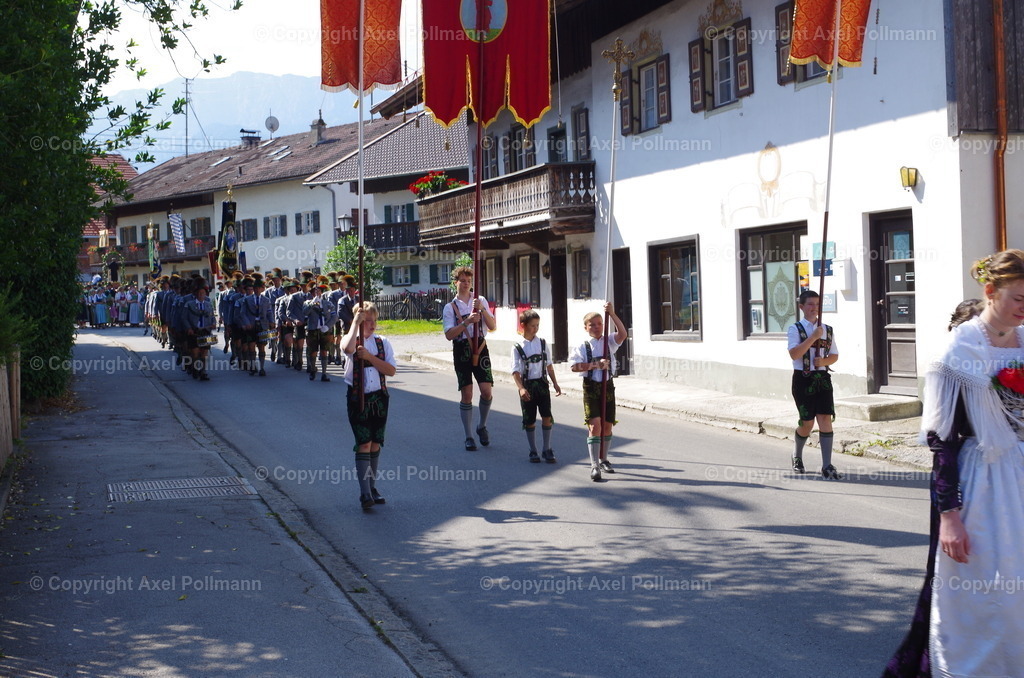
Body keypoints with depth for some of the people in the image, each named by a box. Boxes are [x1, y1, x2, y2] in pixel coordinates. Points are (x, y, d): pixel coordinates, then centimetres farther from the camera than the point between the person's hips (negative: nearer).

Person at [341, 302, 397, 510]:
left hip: (379, 397, 4)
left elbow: (391, 370, -5)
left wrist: (369, 356, -16)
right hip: (358, 398, -4)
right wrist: (356, 322, -23)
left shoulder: (382, 343, 6)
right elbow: (349, 348, -31)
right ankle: (365, 494, -13)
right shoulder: (351, 340, -4)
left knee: (375, 444, 11)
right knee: (364, 444, -11)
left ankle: (372, 488, 23)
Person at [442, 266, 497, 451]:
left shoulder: (481, 301, 9)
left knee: (486, 390, -9)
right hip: (461, 350, -1)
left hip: (480, 347, 1)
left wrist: (482, 309, -13)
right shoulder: (450, 307, 3)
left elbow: (492, 326, 3)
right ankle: (469, 437, 7)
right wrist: (467, 321, -18)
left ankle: (482, 427, 15)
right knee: (467, 394, -2)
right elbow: (449, 334, -7)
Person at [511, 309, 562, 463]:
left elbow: (549, 365, 12)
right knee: (529, 420, 4)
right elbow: (516, 371, -10)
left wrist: (555, 383, 10)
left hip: (542, 383, 2)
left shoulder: (542, 343, 5)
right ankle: (533, 451, 16)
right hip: (527, 385, -2)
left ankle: (547, 449, 5)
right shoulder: (517, 347, -5)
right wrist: (521, 388, -22)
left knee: (547, 416, -6)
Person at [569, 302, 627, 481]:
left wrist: (612, 315, -23)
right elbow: (575, 366, -13)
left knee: (607, 425, 12)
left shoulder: (609, 342, 4)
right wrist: (595, 365, -21)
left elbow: (622, 334, -15)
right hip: (591, 387, -3)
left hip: (608, 386, 3)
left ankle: (603, 460, 31)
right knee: (595, 425, -12)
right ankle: (594, 465, -11)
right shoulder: (582, 347, -2)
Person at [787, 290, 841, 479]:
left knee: (825, 419, -7)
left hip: (822, 378, 3)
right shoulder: (795, 329, -3)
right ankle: (797, 455, 32)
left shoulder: (827, 330, 10)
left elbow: (834, 355, 15)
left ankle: (827, 466, -6)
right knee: (807, 423, 2)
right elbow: (794, 354, -16)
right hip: (803, 379, -3)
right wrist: (813, 337, -19)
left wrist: (824, 361, -7)